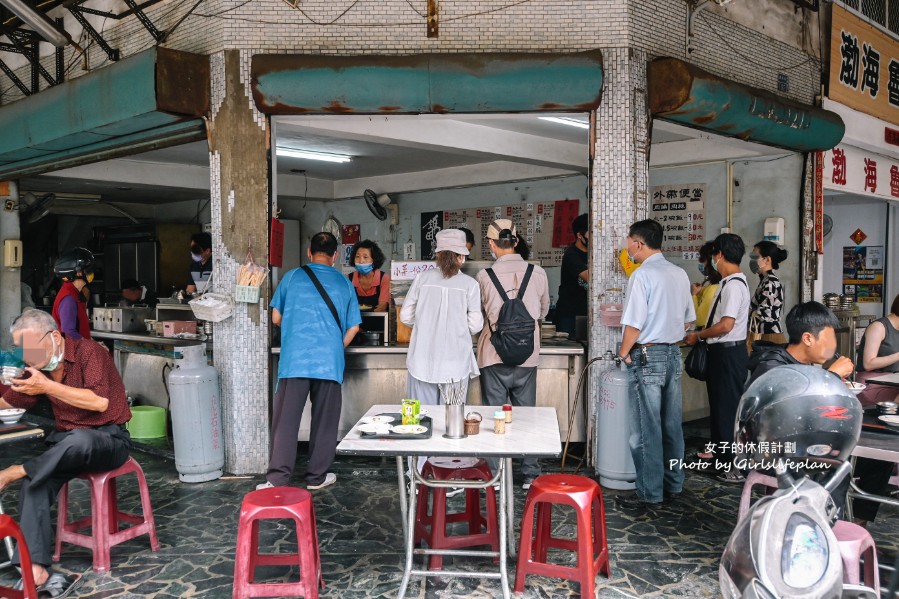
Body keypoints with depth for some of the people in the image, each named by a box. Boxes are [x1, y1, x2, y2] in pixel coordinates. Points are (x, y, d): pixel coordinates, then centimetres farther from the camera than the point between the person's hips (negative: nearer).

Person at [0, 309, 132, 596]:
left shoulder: (89, 351, -13)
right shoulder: (39, 366, 6)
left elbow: (100, 402, -25)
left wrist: (48, 386, -25)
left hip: (109, 438, -6)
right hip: (66, 442, 6)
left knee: (78, 438, -41)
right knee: (34, 485, -23)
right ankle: (36, 570, -28)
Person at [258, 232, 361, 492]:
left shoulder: (292, 277, 7)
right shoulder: (345, 283, 10)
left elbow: (276, 318, 12)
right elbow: (353, 327, 10)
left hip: (294, 360, -1)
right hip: (330, 362, 1)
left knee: (286, 421, 1)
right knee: (324, 422, 9)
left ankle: (277, 480, -2)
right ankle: (317, 477, 16)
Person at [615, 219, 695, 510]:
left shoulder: (642, 275, -15)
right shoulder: (679, 274, 8)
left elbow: (634, 324, -17)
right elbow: (687, 319, 15)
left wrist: (624, 352, -3)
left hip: (647, 355, -8)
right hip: (673, 353, 8)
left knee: (646, 428, 0)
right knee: (671, 424, 15)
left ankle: (649, 493, 6)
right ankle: (672, 485, 25)